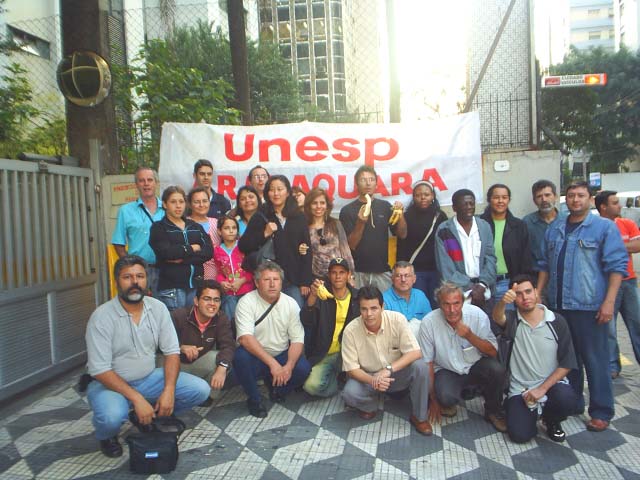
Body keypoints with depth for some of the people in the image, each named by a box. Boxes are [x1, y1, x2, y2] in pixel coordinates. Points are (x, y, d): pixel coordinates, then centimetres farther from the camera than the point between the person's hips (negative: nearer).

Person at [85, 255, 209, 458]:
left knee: (200, 389, -13)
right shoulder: (102, 316, -18)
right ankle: (106, 435, 3)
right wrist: (137, 399, -27)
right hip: (110, 383, -4)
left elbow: (172, 352, -4)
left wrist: (169, 390, -19)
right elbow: (100, 370, -21)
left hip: (148, 378, 4)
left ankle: (155, 416, 12)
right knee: (112, 416, -36)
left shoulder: (158, 308, -5)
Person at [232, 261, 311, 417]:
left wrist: (289, 366, -24)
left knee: (303, 368, -23)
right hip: (255, 357, -3)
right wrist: (272, 363, -33)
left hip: (281, 356, 3)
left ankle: (276, 387, 11)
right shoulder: (246, 302, -13)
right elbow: (245, 338, -25)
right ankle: (254, 399, -6)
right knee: (241, 357, -34)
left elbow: (297, 340, -5)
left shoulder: (290, 304, -2)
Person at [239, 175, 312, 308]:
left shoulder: (299, 218, 9)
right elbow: (243, 246, 0)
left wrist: (305, 281, 1)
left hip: (294, 279, 1)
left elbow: (306, 250, 7)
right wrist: (264, 234, -14)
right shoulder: (260, 217, 5)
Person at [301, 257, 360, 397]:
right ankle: (334, 377, 9)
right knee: (311, 385, -22)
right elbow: (306, 321, -18)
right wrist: (313, 296, -35)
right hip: (322, 355, -1)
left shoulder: (357, 297, 1)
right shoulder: (322, 295, -4)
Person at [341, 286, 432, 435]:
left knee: (420, 366, -28)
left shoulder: (397, 319, -21)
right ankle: (370, 406, 8)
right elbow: (351, 368, -15)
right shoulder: (351, 330, -20)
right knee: (349, 394, -30)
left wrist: (388, 370, -36)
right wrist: (372, 380, -34)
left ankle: (418, 416, -5)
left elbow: (415, 353, -23)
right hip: (367, 377, 0)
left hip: (397, 374, 0)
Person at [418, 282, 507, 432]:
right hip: (446, 371, -2)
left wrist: (470, 336, -28)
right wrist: (433, 399, -5)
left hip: (476, 366, 2)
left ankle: (493, 411, 2)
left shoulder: (477, 315, -15)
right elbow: (427, 363, -9)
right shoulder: (428, 323, -18)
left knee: (497, 370, -28)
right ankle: (446, 401, 8)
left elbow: (493, 352, -10)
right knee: (445, 398, -32)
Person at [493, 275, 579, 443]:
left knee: (567, 401, -33)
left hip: (552, 384, 0)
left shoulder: (557, 322, -3)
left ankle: (551, 419, 5)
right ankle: (534, 412, 19)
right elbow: (497, 317, -28)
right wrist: (502, 302, -52)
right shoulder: (512, 320, -2)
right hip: (520, 389, 0)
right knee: (520, 435, -17)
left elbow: (567, 363, -4)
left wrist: (542, 388, -13)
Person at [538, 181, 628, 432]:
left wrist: (609, 301, -14)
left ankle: (601, 412, 14)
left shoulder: (605, 227, -3)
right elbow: (545, 265, 17)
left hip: (589, 307, -5)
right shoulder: (554, 230, 12)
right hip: (558, 306, 5)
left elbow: (617, 266, -7)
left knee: (595, 361, 1)